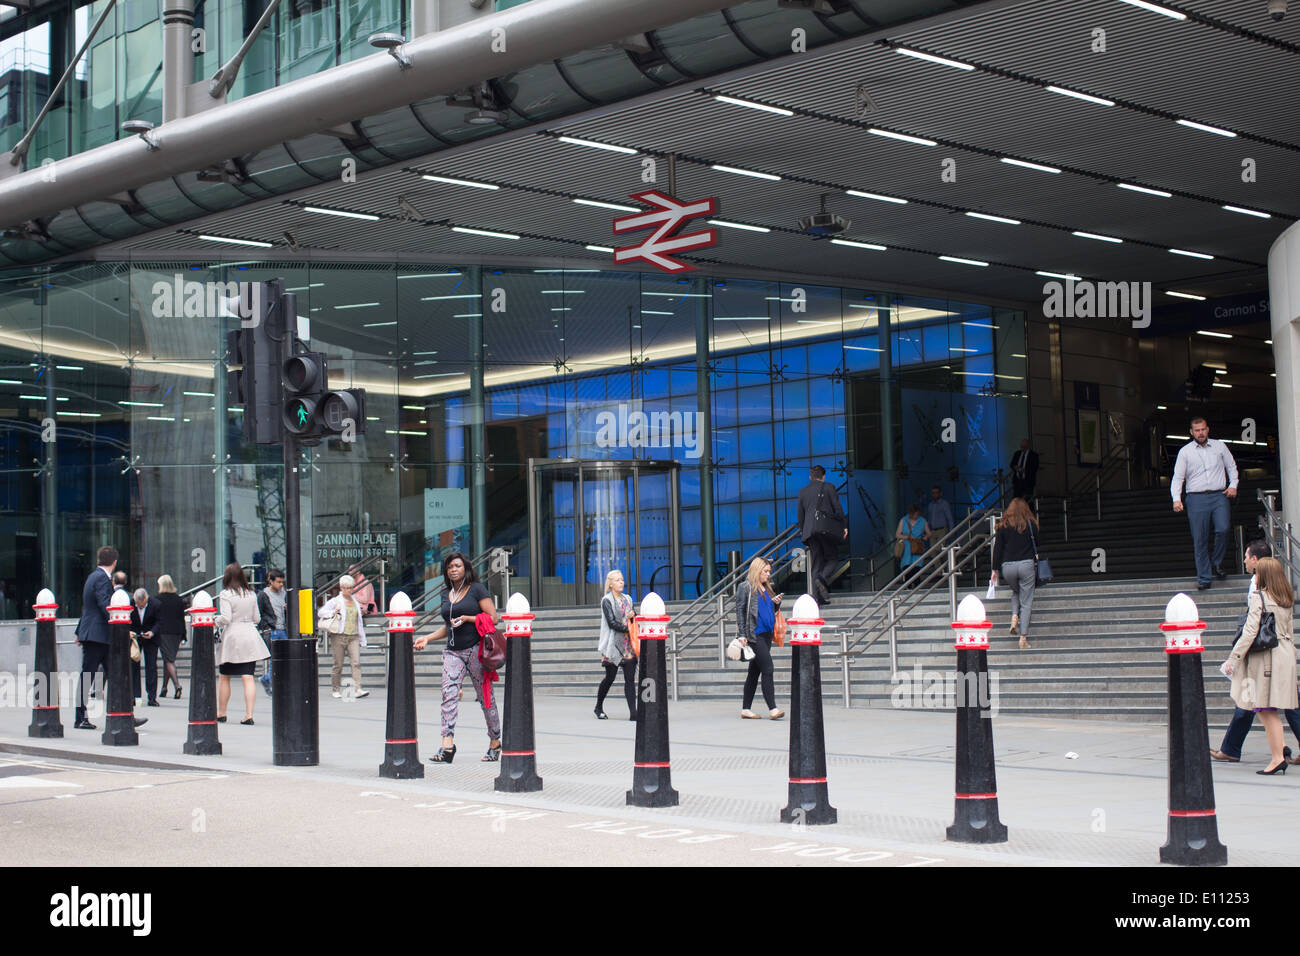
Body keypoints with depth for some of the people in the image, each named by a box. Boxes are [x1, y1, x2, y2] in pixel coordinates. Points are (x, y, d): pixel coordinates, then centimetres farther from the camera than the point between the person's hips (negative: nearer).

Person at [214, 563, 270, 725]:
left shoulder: (226, 594, -9)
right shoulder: (251, 594, 7)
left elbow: (226, 618, -15)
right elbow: (256, 618, 11)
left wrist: (216, 621, 4)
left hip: (232, 636, -4)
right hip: (250, 636, 4)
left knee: (224, 677, 10)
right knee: (248, 677, -2)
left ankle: (221, 714, 18)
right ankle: (249, 714, -10)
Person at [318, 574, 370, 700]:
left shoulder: (355, 601, 16)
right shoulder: (335, 601, 2)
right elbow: (321, 612, -3)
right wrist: (334, 612, -16)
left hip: (353, 636, 3)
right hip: (339, 636, -3)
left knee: (356, 662, -12)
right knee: (338, 665, 2)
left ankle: (357, 690, -19)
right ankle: (336, 690, 16)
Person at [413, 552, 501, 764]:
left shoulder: (477, 589, -1)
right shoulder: (446, 595, 18)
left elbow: (493, 618, -6)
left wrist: (467, 619, -13)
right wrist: (428, 638, 14)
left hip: (476, 649, -5)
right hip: (453, 651, 5)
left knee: (485, 695, 2)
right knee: (449, 692, -13)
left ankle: (495, 741, 15)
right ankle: (447, 745, -23)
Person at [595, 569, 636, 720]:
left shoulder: (627, 599, 16)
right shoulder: (607, 601, -3)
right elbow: (612, 623, -11)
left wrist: (633, 616, -1)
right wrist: (627, 628, -12)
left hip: (628, 645, 5)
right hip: (613, 645, -5)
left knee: (630, 678, -3)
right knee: (610, 678, 1)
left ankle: (633, 712, -8)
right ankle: (598, 707, 21)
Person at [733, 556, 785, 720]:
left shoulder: (766, 588, 18)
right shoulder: (746, 587, -4)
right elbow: (740, 610, -7)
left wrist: (777, 603, 6)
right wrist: (742, 634, -14)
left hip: (766, 634, 8)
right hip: (754, 634, -8)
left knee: (755, 671, 9)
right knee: (767, 669, -14)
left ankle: (745, 709, 14)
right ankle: (772, 708, -17)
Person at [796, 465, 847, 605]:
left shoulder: (802, 491, 14)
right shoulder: (828, 487, 3)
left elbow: (800, 514, 17)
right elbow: (837, 508, -1)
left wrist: (802, 533, 24)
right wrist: (843, 526, 5)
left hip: (810, 530, 4)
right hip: (827, 528, -4)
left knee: (816, 562, 5)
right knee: (831, 557, 6)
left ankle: (820, 596, -2)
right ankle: (823, 578, -24)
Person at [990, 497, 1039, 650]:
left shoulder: (1003, 525, 4)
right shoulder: (1031, 524, 2)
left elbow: (997, 548, 3)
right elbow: (1036, 545, 9)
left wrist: (995, 569, 7)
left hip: (1007, 566, 2)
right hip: (1026, 564, -2)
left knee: (1016, 592, 29)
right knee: (1026, 602, 3)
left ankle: (1014, 617, 3)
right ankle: (1023, 638, -4)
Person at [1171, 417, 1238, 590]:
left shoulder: (1219, 446, 12)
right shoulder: (1185, 451, 7)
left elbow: (1231, 467, 22)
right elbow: (1178, 477, 4)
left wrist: (1233, 485, 6)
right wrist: (1177, 499, -9)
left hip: (1219, 496, 1)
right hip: (1196, 498, -1)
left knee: (1222, 529, -20)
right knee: (1200, 540, -3)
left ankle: (1217, 563, 4)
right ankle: (1203, 578, 4)